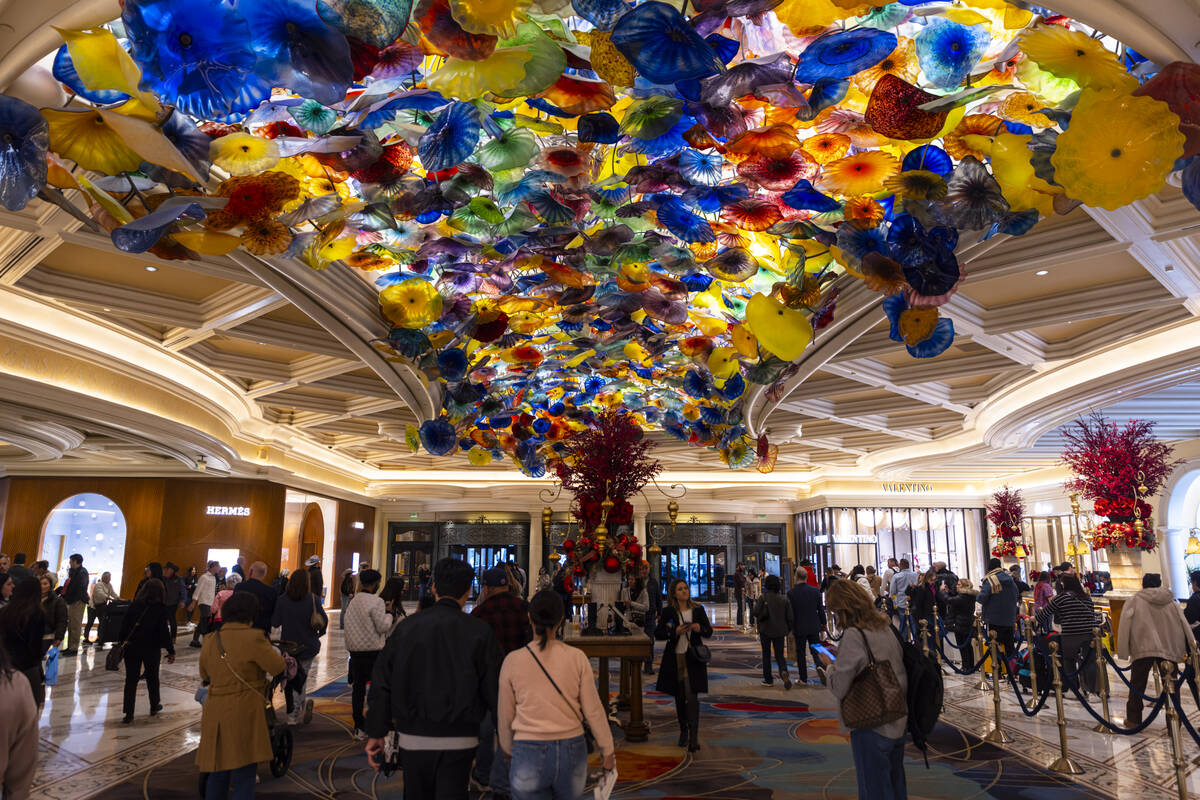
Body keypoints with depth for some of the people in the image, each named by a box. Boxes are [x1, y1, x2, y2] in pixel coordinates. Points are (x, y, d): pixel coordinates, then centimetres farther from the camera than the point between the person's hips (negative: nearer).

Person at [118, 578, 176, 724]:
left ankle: (128, 713, 4)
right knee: (152, 678, 17)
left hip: (131, 648, 2)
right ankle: (154, 706, 31)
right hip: (152, 649, -1)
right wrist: (171, 651, -5)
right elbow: (164, 631, -11)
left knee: (131, 679, 6)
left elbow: (124, 626, 1)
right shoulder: (161, 609, -11)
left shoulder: (134, 605, -2)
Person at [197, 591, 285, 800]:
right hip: (244, 713, -7)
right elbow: (277, 666, -10)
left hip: (215, 714, 7)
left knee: (218, 774, 19)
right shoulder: (252, 638, -13)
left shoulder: (210, 642, 8)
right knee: (244, 776, 0)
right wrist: (268, 647, 8)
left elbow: (204, 676, 22)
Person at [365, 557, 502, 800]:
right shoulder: (480, 631, -7)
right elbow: (492, 689, -7)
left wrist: (376, 734, 9)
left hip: (413, 737, 3)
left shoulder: (407, 627, -1)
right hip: (458, 740, -2)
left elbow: (382, 683, 2)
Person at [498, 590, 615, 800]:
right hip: (572, 750, 2)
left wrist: (507, 747, 23)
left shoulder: (513, 661, -5)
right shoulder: (577, 657, -6)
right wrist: (607, 749, 11)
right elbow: (593, 710, -1)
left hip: (529, 752, -1)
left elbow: (505, 714, 6)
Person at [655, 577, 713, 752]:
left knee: (692, 696, -11)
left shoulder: (698, 610, 3)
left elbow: (709, 632, 8)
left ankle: (694, 737, -10)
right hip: (675, 658, 1)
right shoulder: (668, 612, -1)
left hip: (693, 658, -1)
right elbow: (657, 634, -2)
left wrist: (700, 628, -15)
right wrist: (675, 632, -18)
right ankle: (683, 731, 31)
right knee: (679, 697, 12)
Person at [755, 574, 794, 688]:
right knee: (779, 655, 10)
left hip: (766, 630, -2)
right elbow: (790, 617, -1)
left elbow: (757, 613, -21)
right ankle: (783, 671, -18)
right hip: (780, 631, 2)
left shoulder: (763, 598, -13)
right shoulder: (784, 599, -2)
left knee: (766, 655, 11)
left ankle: (768, 679, 14)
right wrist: (788, 630, 12)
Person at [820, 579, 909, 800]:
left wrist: (829, 666, -1)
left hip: (871, 726, -8)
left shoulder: (853, 635, -21)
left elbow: (839, 688, -21)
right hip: (897, 723, 8)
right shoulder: (885, 627, 3)